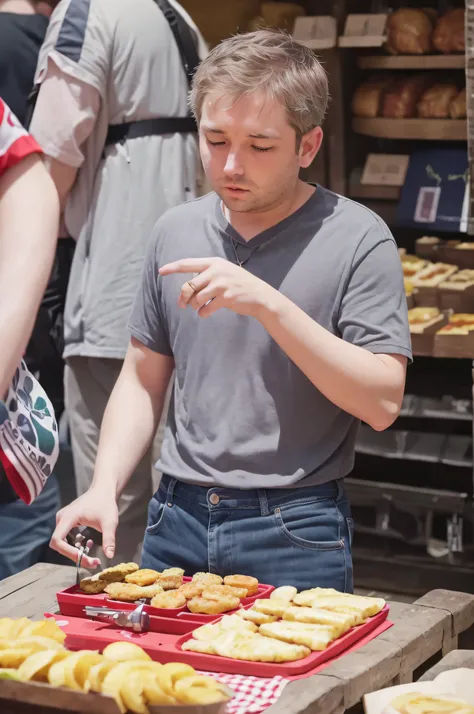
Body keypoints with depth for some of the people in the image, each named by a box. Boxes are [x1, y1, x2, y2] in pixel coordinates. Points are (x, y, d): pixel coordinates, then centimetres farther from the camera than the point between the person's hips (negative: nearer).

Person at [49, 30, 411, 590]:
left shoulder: (357, 239, -9)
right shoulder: (176, 232, 6)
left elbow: (382, 402, -16)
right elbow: (142, 382, 13)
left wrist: (268, 303, -24)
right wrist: (104, 487, -2)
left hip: (295, 538, -4)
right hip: (177, 524, 4)